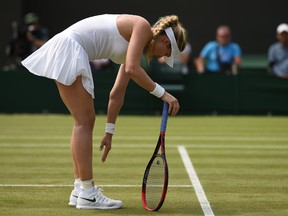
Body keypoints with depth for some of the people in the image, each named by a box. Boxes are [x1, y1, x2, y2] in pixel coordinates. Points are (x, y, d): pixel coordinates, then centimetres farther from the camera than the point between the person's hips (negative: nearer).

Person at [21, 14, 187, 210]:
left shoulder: (136, 45, 19)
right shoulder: (142, 26, -7)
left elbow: (117, 93, 20)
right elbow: (131, 69, -21)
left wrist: (110, 132, 19)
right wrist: (162, 93, -15)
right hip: (68, 48, -10)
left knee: (85, 121, 12)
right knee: (84, 122, -6)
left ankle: (80, 191, 17)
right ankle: (87, 194, -4)